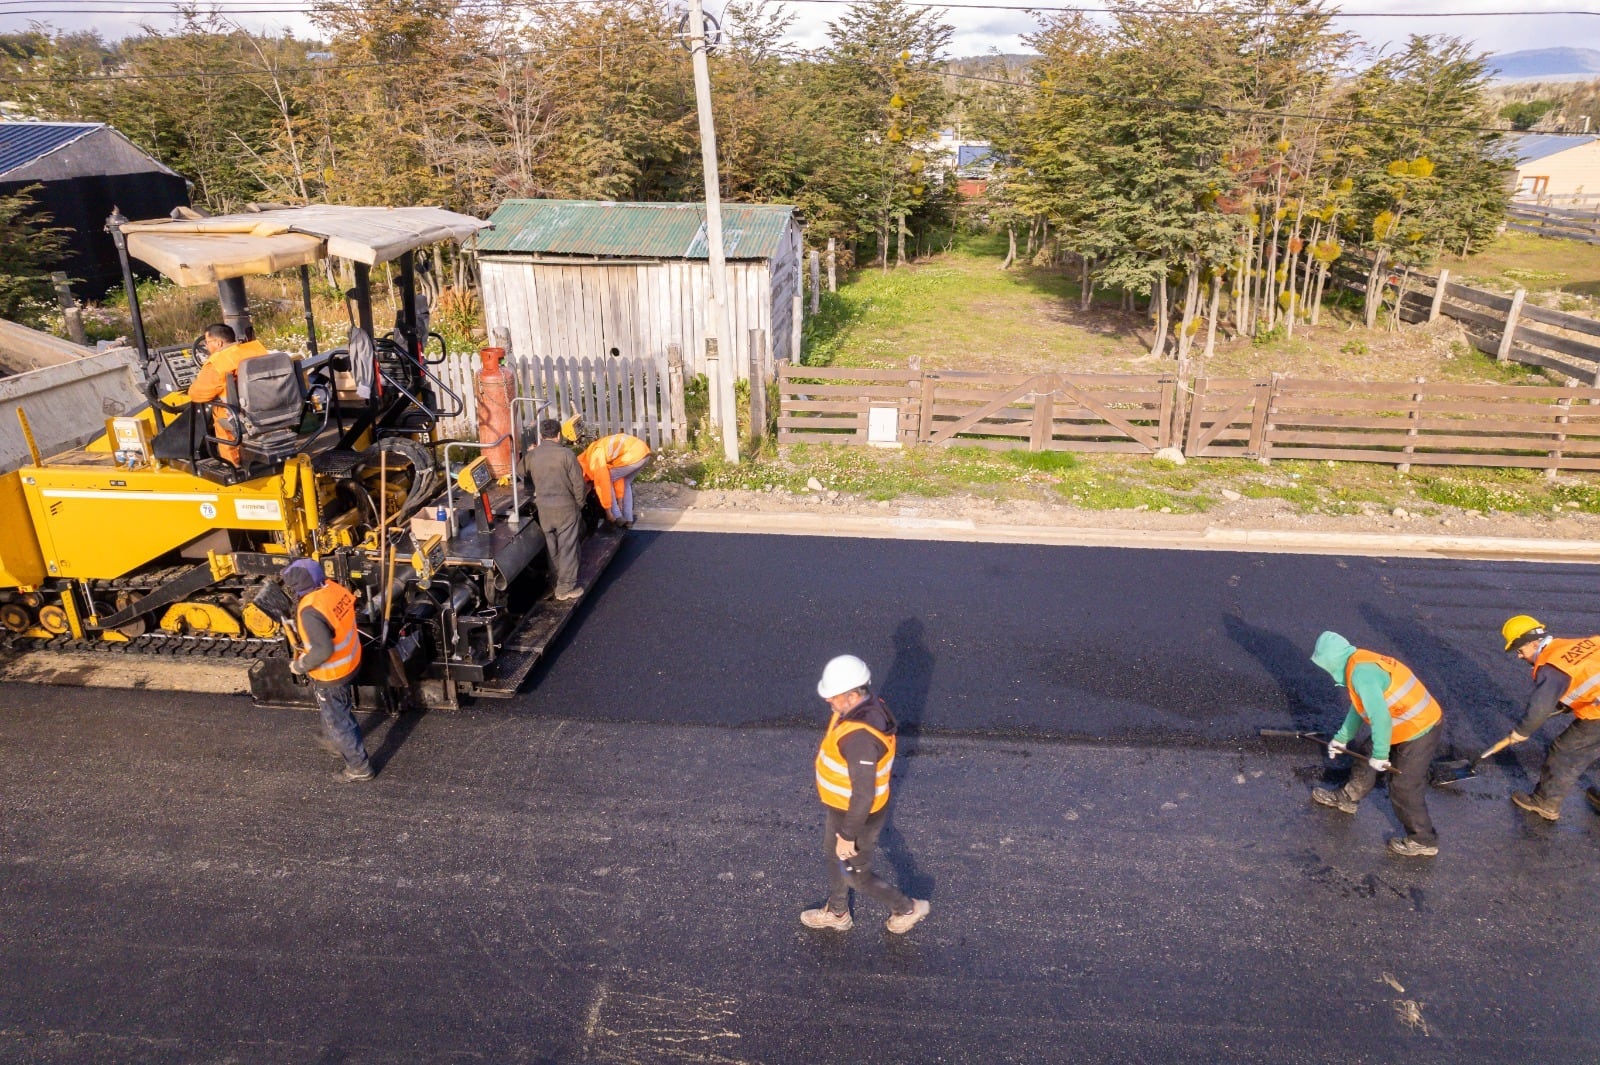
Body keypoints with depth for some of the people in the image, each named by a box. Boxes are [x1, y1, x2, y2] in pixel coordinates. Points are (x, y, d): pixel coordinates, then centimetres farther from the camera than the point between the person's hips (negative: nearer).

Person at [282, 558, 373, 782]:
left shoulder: (310, 611, -34)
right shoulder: (333, 588, -9)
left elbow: (323, 651, -34)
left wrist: (300, 666, -16)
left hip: (331, 674, -9)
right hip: (350, 661, 9)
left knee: (338, 721, 11)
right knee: (334, 709, 34)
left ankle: (360, 767, 25)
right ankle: (333, 741, 59)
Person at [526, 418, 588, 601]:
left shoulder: (532, 455, 0)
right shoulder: (566, 453, -13)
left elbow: (526, 474, 20)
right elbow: (578, 483, -12)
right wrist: (580, 504, 4)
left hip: (543, 507, 4)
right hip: (565, 507, -4)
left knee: (551, 547, 16)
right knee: (567, 547, 3)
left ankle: (558, 581, 27)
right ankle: (566, 587, 8)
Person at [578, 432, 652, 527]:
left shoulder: (595, 459, -1)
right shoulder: (598, 451, 27)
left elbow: (603, 483, -1)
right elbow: (618, 476, 29)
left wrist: (608, 512, 8)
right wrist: (619, 501, 31)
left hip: (633, 456, -9)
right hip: (645, 452, 9)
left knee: (605, 480, 10)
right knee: (626, 482, 28)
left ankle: (617, 517, 12)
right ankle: (628, 519, 26)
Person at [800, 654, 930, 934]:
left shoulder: (859, 736, -41)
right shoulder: (865, 703, -11)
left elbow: (864, 794, -34)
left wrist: (847, 835, -23)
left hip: (857, 815, -9)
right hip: (844, 805, 9)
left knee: (856, 874, 16)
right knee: (833, 855, 29)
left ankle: (907, 908, 38)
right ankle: (836, 913, 53)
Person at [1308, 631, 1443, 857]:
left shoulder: (1361, 672, -28)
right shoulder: (1361, 664, 5)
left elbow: (1380, 717, -33)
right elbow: (1359, 706, 19)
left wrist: (1380, 754, -20)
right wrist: (1341, 738, 28)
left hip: (1418, 732, -10)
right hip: (1408, 726, 10)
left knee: (1404, 789, 3)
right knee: (1366, 757, 23)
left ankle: (1423, 841, 21)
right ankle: (1346, 799, 43)